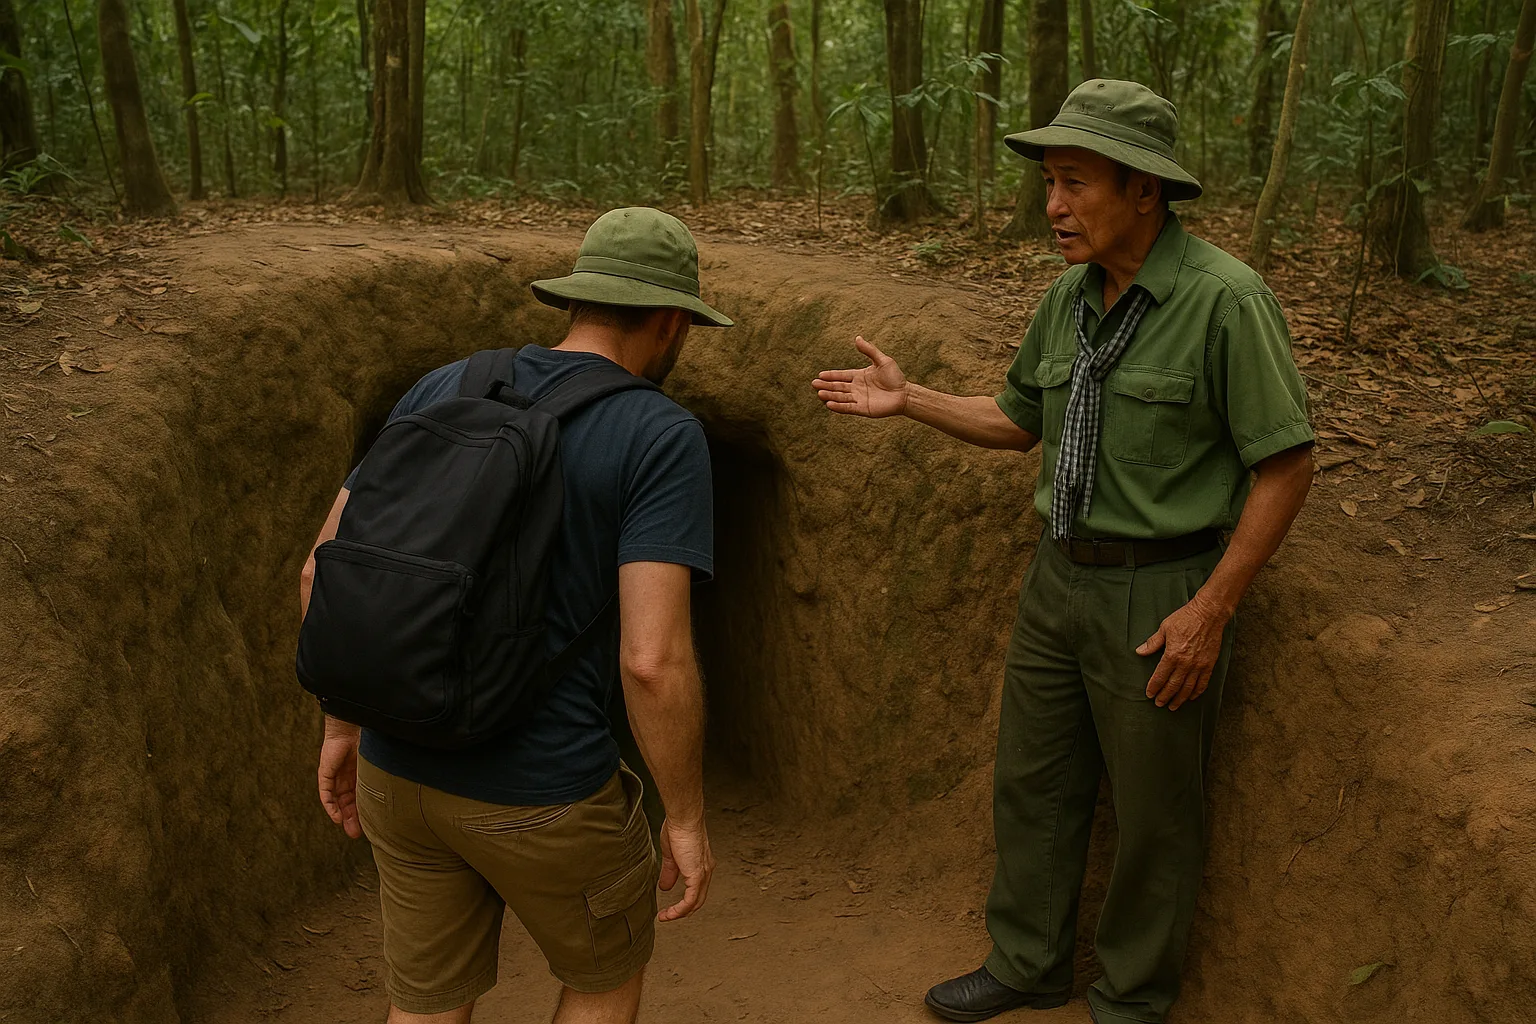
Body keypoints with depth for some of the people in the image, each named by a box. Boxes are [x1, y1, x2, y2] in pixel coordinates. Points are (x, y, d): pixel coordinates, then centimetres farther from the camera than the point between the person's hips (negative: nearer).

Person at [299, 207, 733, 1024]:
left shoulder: (442, 393, 2)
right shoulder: (663, 440, -16)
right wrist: (686, 818, -8)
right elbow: (654, 659, -23)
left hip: (405, 763, 6)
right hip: (540, 790, -5)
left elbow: (327, 571, 3)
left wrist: (342, 725, 16)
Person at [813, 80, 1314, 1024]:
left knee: (1155, 813, 11)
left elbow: (1287, 464, -15)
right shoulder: (1072, 294, 4)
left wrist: (1211, 608, -17)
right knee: (1033, 783, 18)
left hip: (1160, 591, -7)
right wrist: (909, 400, 5)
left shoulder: (1226, 299, -17)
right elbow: (1022, 420, 17)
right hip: (1061, 575, 7)